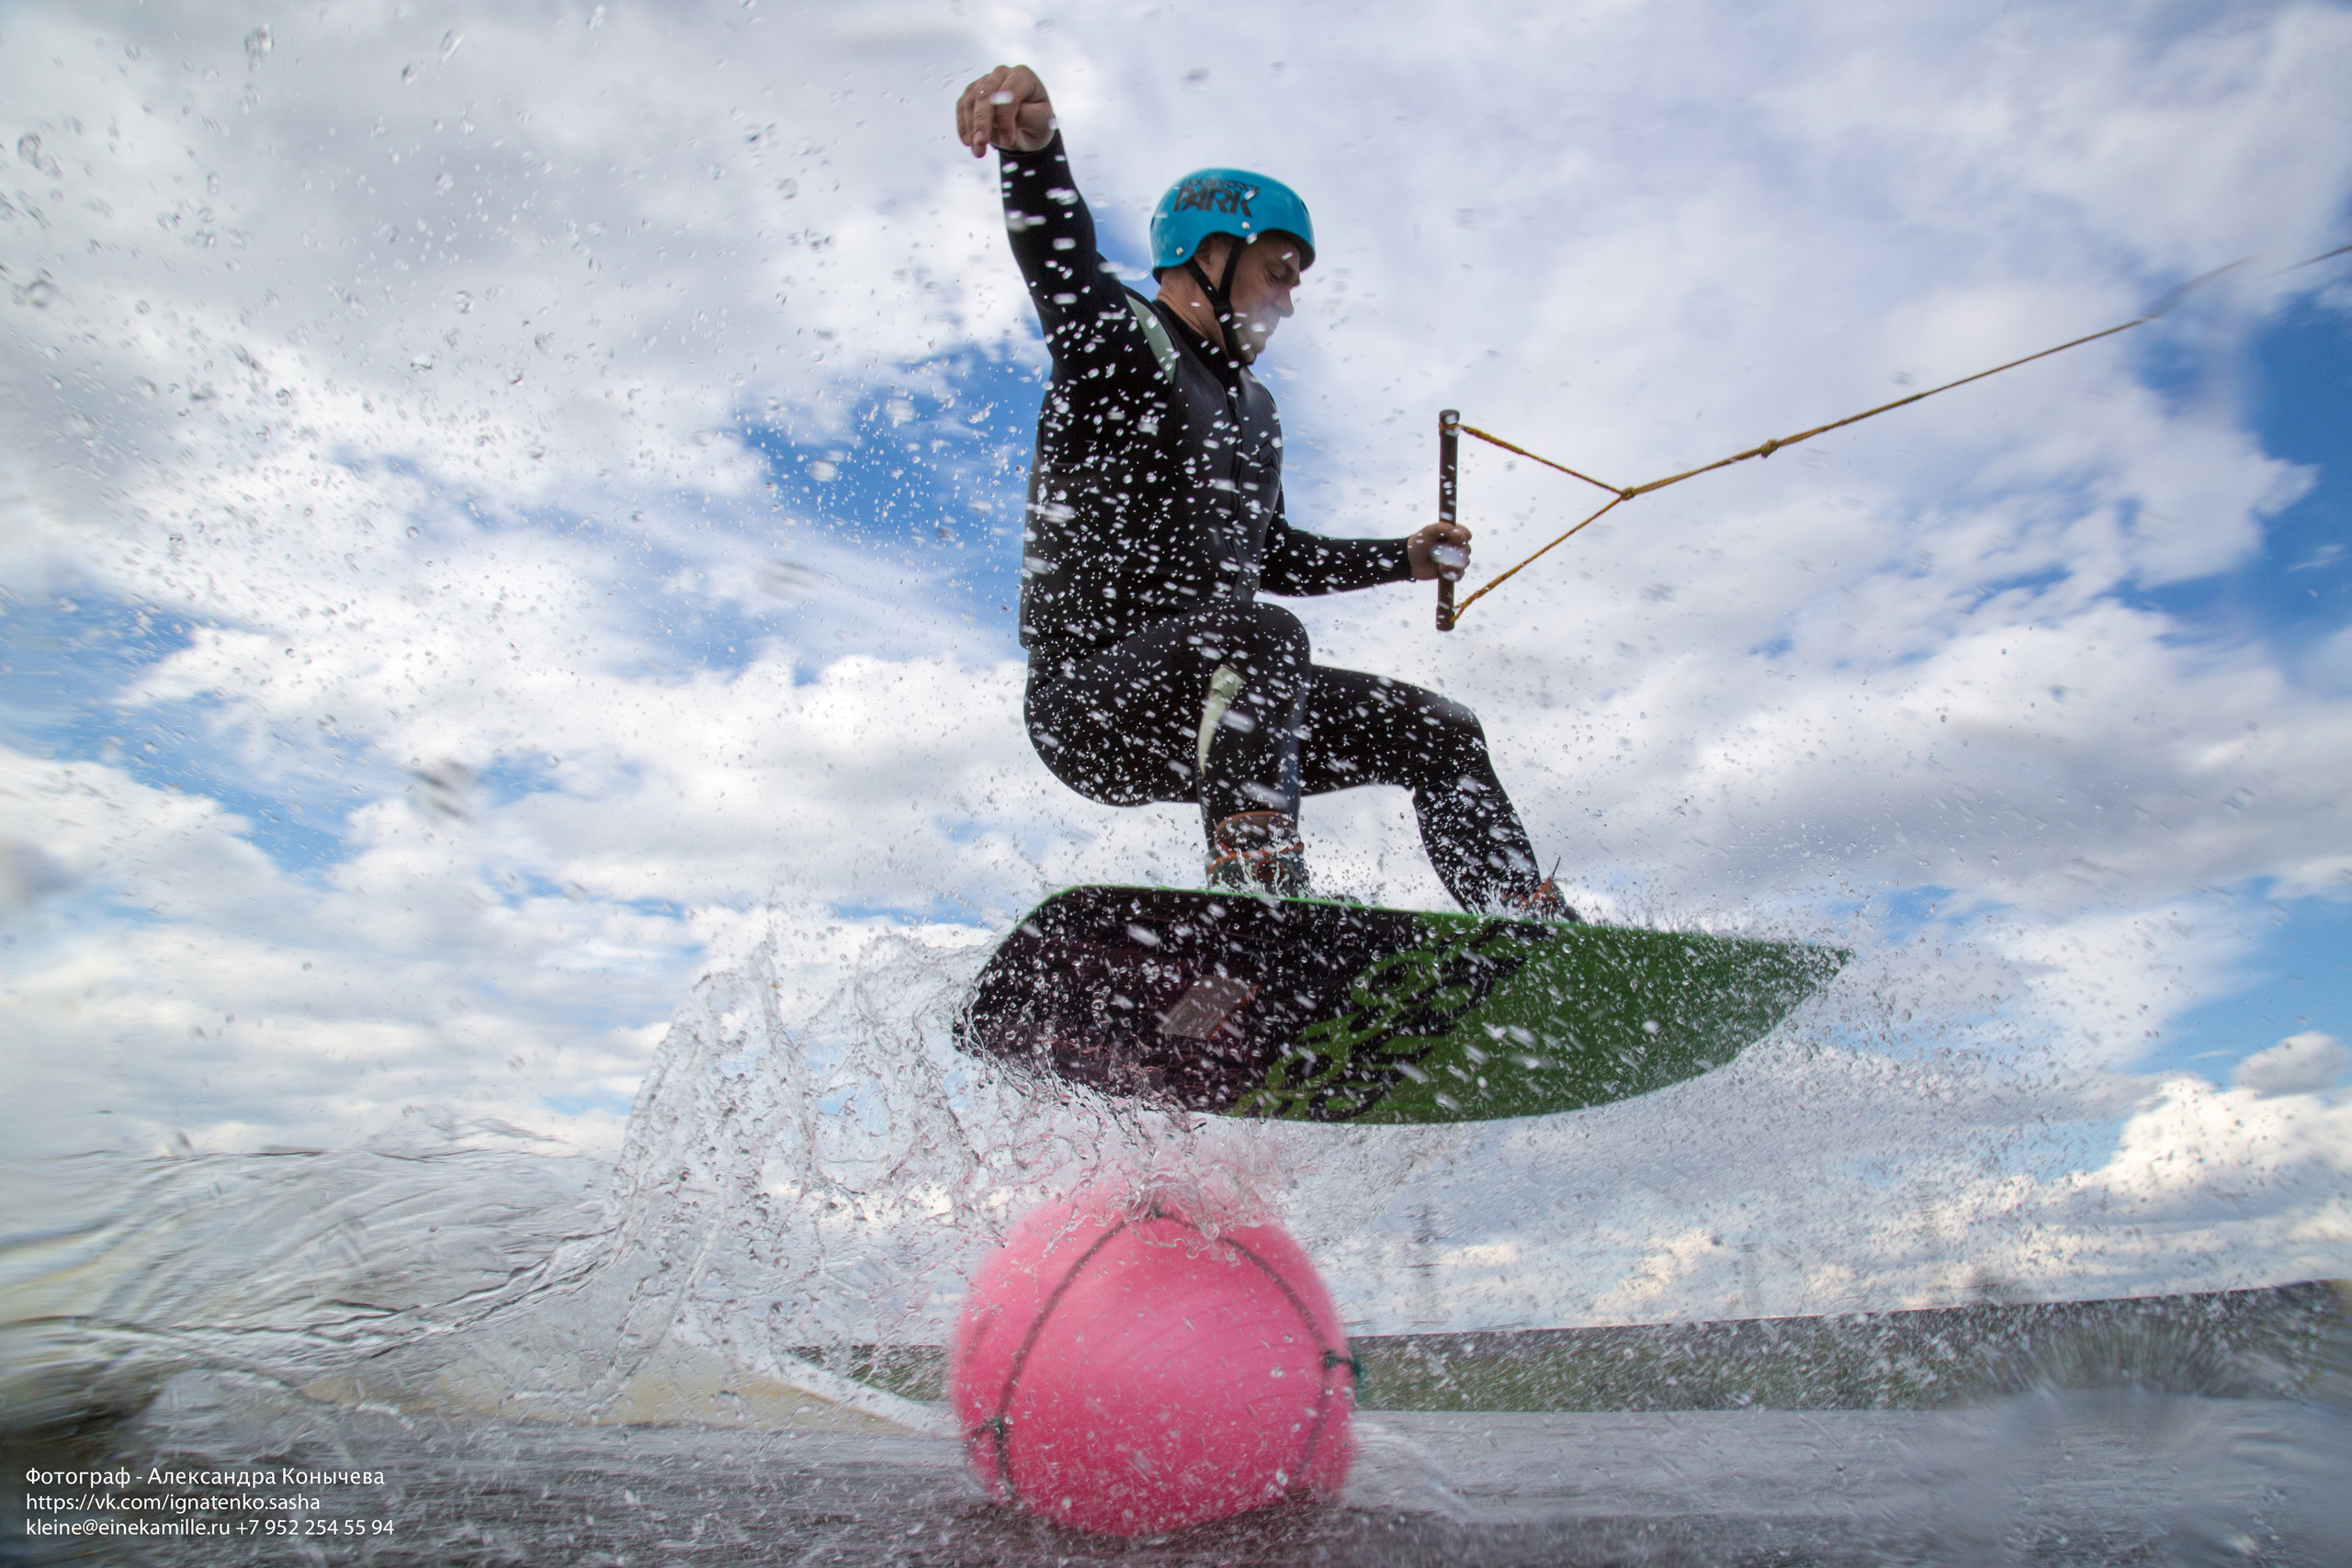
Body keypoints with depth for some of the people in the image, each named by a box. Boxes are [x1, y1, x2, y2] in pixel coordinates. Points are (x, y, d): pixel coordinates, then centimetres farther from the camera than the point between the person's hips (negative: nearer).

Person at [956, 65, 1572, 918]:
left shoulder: (1253, 409, 19)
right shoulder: (1119, 342, -6)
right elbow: (1062, 257, -28)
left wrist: (1403, 559, 25)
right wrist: (1032, 142, -48)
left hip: (1217, 705, 9)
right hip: (1086, 706, -8)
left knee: (1438, 732, 6)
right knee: (1262, 634, -38)